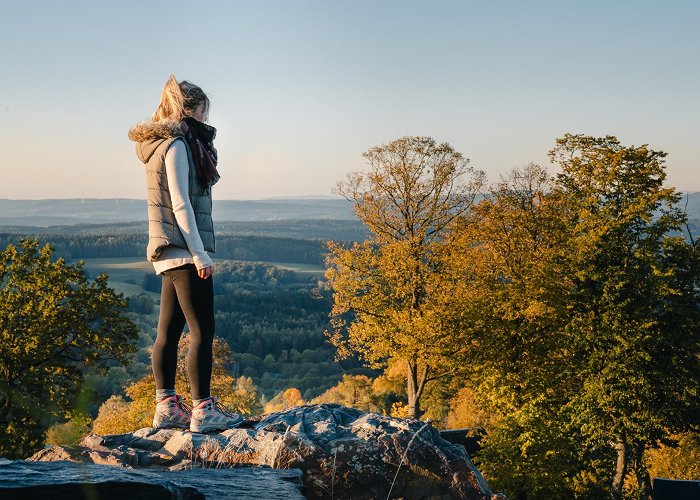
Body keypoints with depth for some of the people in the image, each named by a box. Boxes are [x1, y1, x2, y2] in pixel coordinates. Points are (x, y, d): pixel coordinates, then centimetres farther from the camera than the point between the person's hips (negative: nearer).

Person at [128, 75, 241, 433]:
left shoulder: (162, 144, 17)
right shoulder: (176, 144, -12)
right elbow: (180, 204, -17)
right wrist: (200, 254, -17)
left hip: (168, 253, 10)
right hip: (184, 251, -10)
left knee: (169, 331, 10)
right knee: (202, 330, -8)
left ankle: (166, 407, 15)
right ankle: (203, 410, -6)